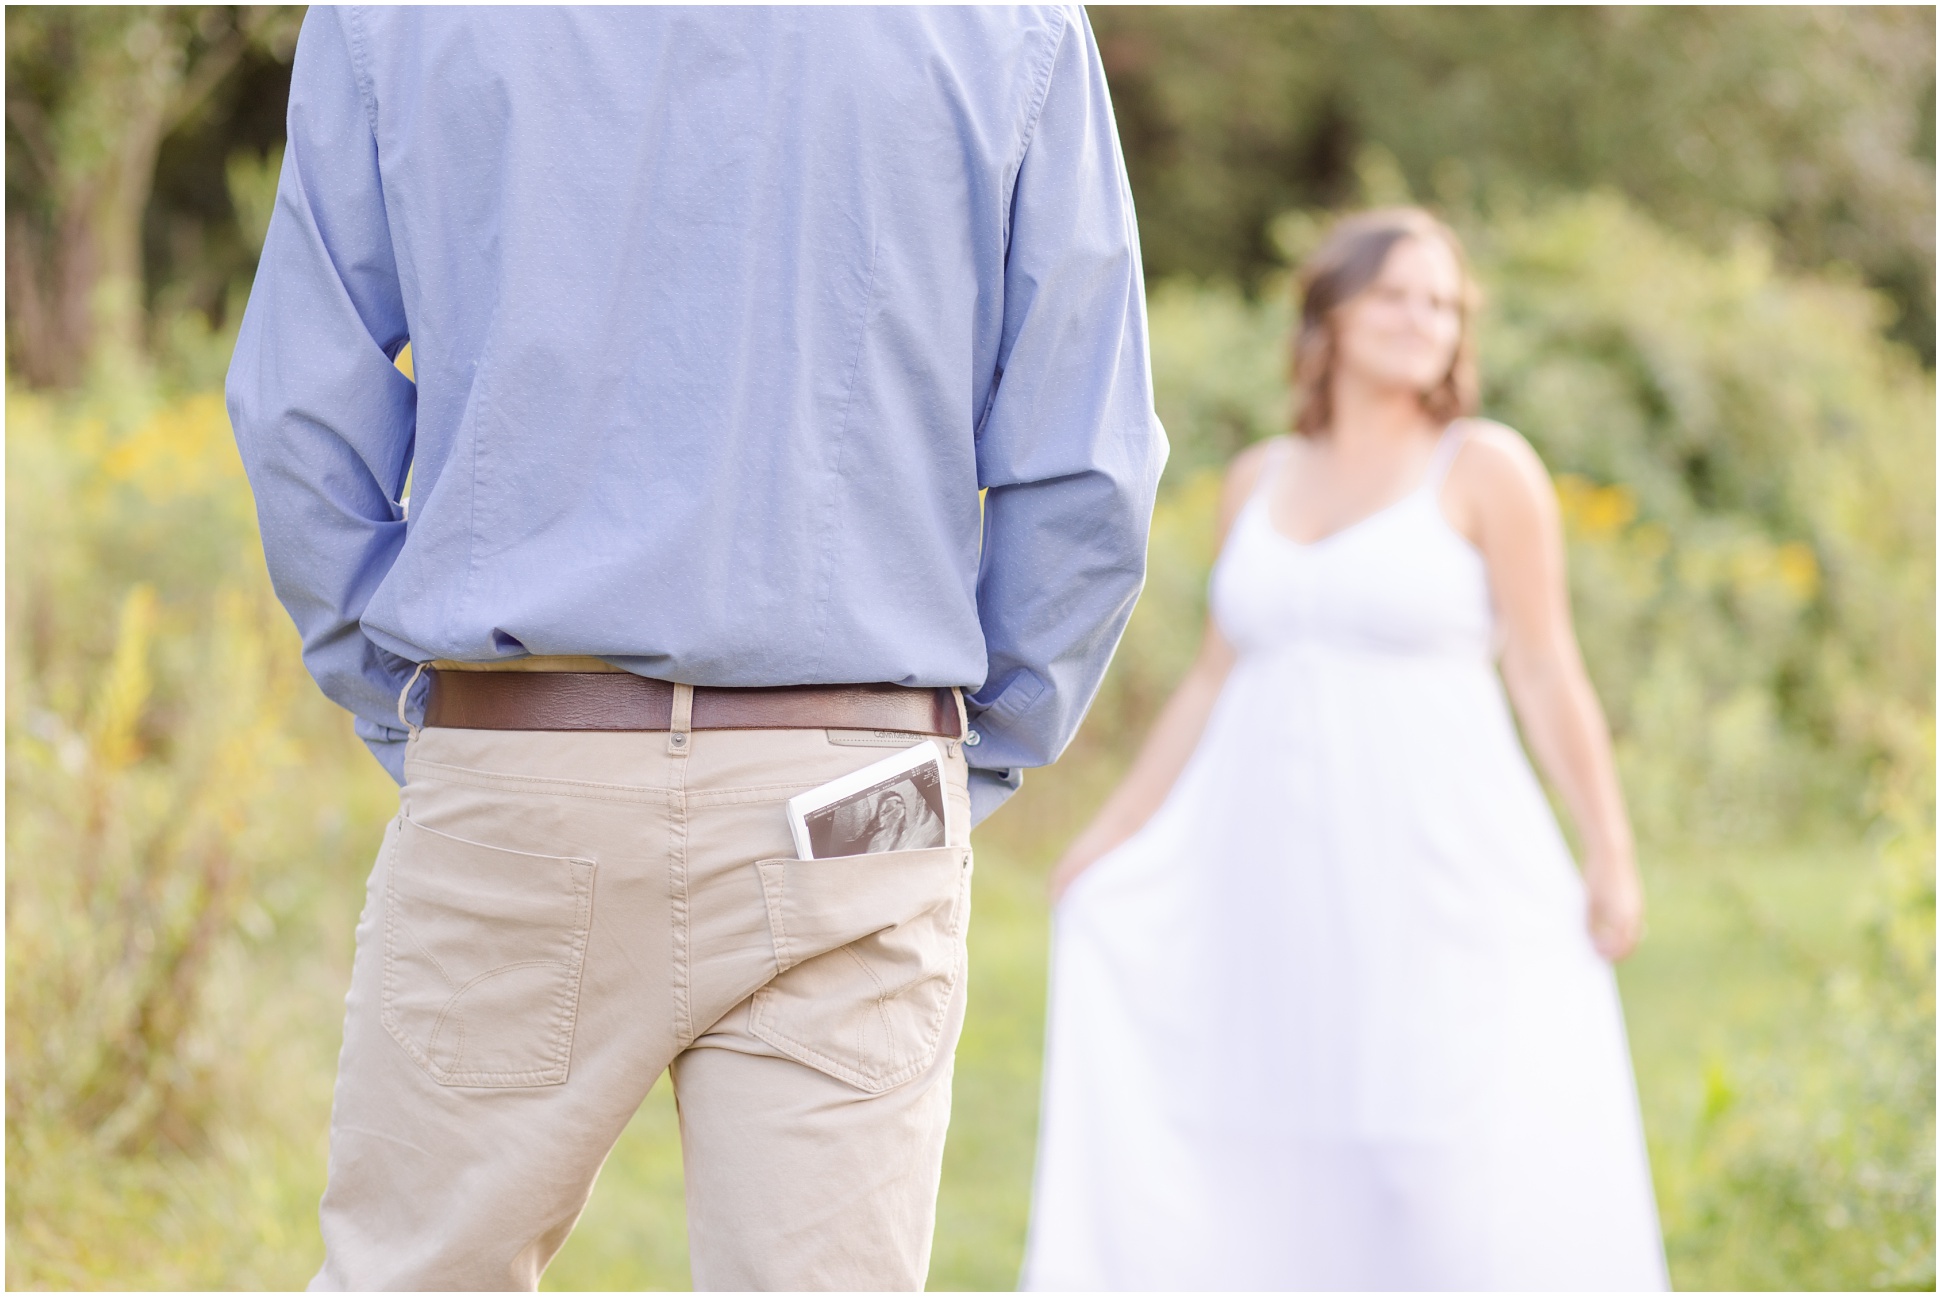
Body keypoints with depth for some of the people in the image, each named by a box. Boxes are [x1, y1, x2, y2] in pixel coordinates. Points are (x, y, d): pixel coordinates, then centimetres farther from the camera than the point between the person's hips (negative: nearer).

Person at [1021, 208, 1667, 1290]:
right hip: (1276, 874, 4)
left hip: (1434, 865, -4)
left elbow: (1548, 673, -2)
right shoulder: (1263, 481, 13)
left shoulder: (1485, 469, -1)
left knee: (1470, 1182, -7)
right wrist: (1114, 835, 17)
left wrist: (1612, 859, -7)